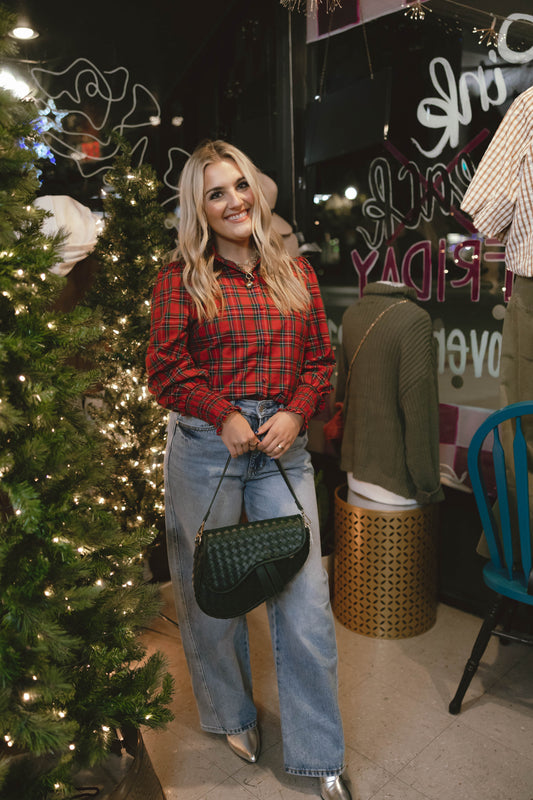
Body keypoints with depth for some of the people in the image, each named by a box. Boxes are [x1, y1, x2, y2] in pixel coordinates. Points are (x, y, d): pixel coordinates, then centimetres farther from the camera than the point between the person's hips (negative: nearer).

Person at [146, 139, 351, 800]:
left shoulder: (296, 272, 10)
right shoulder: (182, 278, 0)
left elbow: (320, 358, 9)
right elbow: (165, 368, -5)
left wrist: (296, 412, -6)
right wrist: (225, 415, -12)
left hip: (283, 446, 2)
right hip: (206, 444, -2)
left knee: (305, 595, 1)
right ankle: (231, 714, 40)